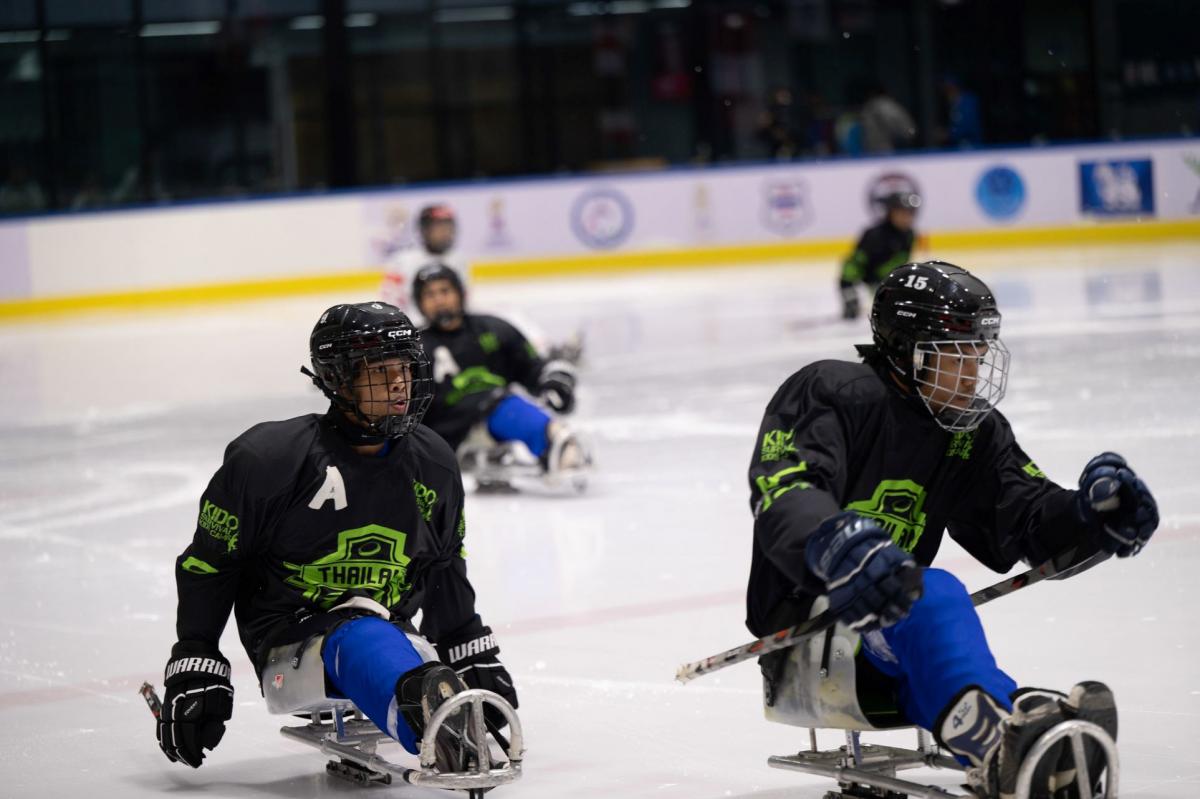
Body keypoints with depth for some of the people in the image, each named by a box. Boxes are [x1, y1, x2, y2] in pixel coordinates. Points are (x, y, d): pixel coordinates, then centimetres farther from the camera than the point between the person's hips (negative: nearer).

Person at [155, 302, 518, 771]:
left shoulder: (432, 465, 6)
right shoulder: (271, 457, -11)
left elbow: (444, 571, 22)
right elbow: (208, 564, -4)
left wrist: (474, 657, 21)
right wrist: (194, 669, -7)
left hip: (386, 625, 7)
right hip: (289, 642, -7)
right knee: (363, 639, -40)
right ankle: (433, 724, -71)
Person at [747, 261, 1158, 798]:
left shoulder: (973, 431, 13)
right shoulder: (830, 393, -9)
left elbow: (1027, 518, 4)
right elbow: (783, 492, -25)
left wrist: (1089, 513, -20)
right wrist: (838, 543, -48)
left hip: (891, 663, 8)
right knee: (929, 593, -37)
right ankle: (997, 740, -66)